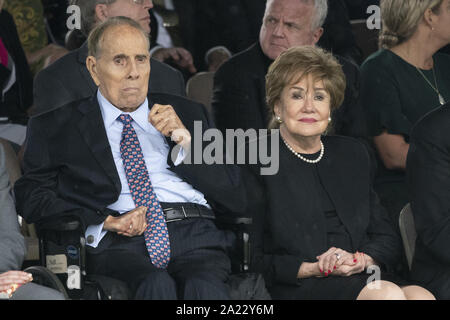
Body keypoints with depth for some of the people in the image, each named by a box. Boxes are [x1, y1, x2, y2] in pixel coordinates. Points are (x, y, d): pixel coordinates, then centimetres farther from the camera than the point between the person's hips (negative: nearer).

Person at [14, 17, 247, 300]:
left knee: (206, 287, -34)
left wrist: (186, 142, 5)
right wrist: (104, 221, -9)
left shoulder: (189, 114, 25)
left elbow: (235, 200, 18)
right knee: (157, 285, -36)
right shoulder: (57, 126, 18)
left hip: (195, 234, 2)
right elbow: (32, 198, 5)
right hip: (117, 244, -1)